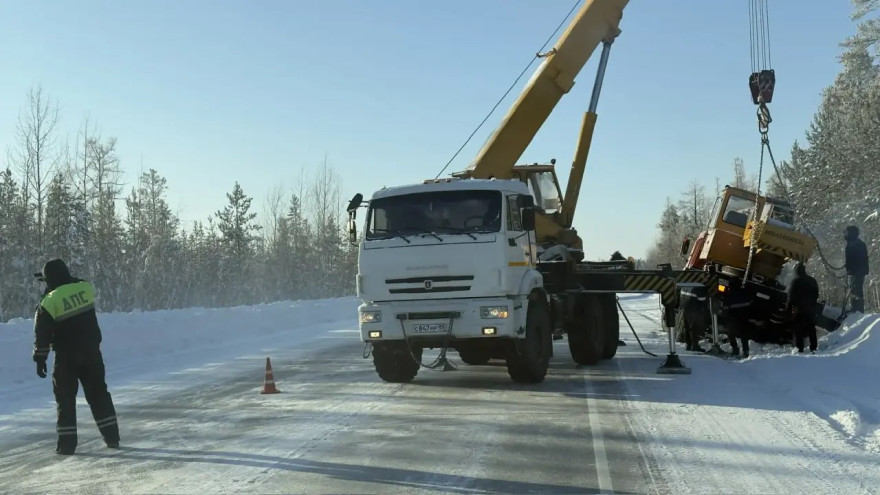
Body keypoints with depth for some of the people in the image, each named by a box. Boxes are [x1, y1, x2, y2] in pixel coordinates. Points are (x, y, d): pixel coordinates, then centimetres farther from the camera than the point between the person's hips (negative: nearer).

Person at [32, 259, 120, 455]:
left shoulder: (50, 302, -13)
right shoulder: (85, 288, -4)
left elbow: (42, 334, -10)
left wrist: (40, 358, -1)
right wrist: (64, 278, 24)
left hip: (66, 357, -3)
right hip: (91, 352, 4)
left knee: (65, 398, 8)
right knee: (98, 393, 14)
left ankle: (67, 443, 6)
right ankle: (112, 437, 16)